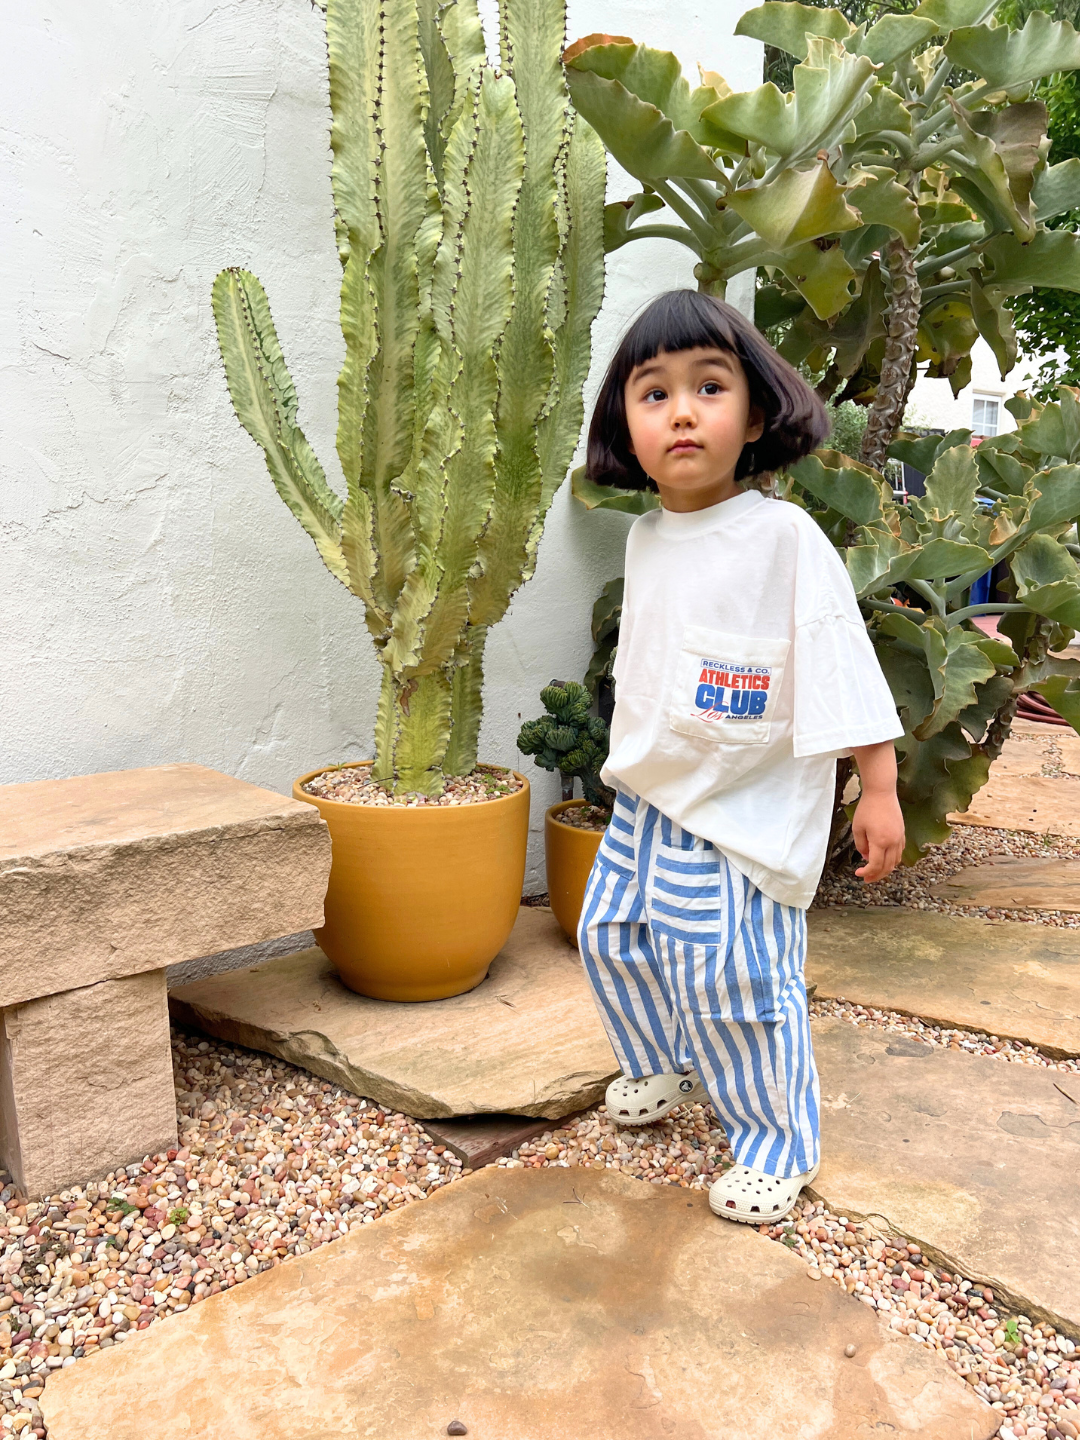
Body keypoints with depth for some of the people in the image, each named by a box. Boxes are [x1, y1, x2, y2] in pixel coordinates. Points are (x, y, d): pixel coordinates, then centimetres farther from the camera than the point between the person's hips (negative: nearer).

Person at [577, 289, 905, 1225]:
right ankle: (665, 1069, 44)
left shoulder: (786, 539, -16)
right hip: (648, 798, 8)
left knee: (735, 981, -3)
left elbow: (845, 673, -15)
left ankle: (778, 1140, 22)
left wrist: (879, 791, -15)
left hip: (744, 813, -7)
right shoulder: (645, 539, 5)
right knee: (613, 937, 17)